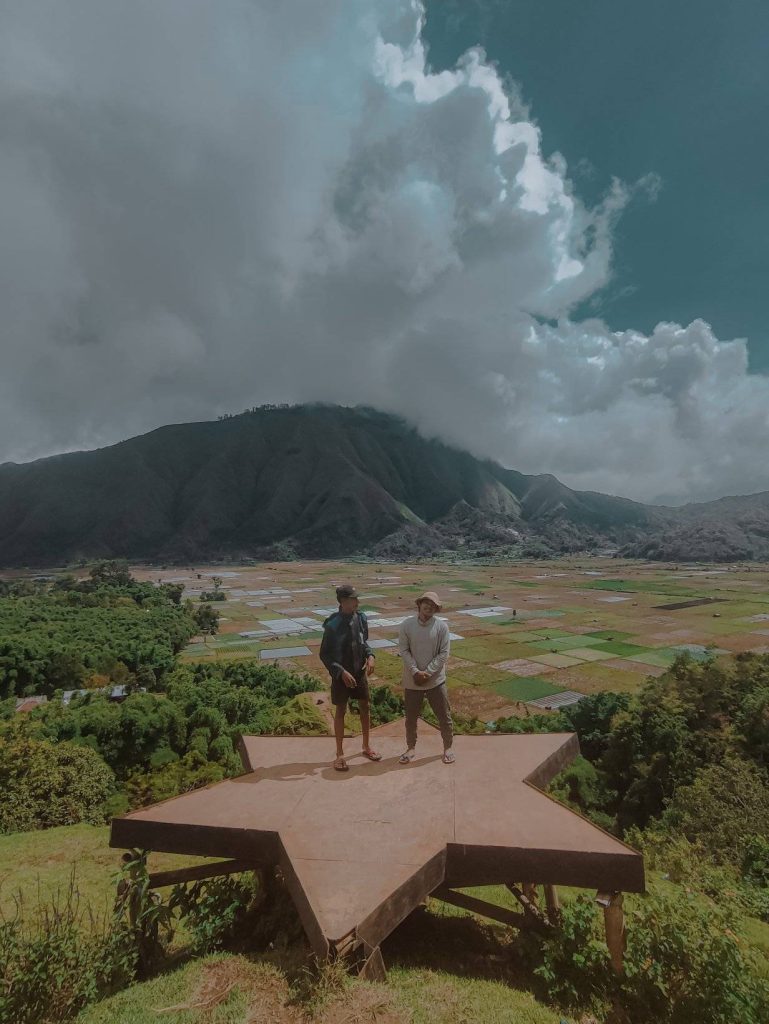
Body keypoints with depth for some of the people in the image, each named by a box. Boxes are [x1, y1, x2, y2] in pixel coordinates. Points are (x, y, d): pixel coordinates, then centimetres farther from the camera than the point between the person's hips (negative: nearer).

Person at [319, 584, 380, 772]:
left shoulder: (360, 618, -6)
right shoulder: (333, 624, -22)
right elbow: (324, 654, -15)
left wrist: (370, 656, -8)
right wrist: (341, 672, -22)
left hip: (360, 672, 5)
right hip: (341, 674, -5)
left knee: (365, 707, 15)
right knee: (340, 711, 9)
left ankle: (366, 746, 35)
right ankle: (340, 754, 24)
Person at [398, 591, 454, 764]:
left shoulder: (442, 626, -10)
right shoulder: (406, 625, -8)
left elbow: (444, 653, -10)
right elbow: (404, 651, -7)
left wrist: (427, 672, -15)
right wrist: (415, 671, -16)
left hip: (435, 680, 0)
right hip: (412, 680, 1)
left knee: (444, 715, 10)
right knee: (411, 717, 14)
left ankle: (448, 748, 33)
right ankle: (411, 748, 34)